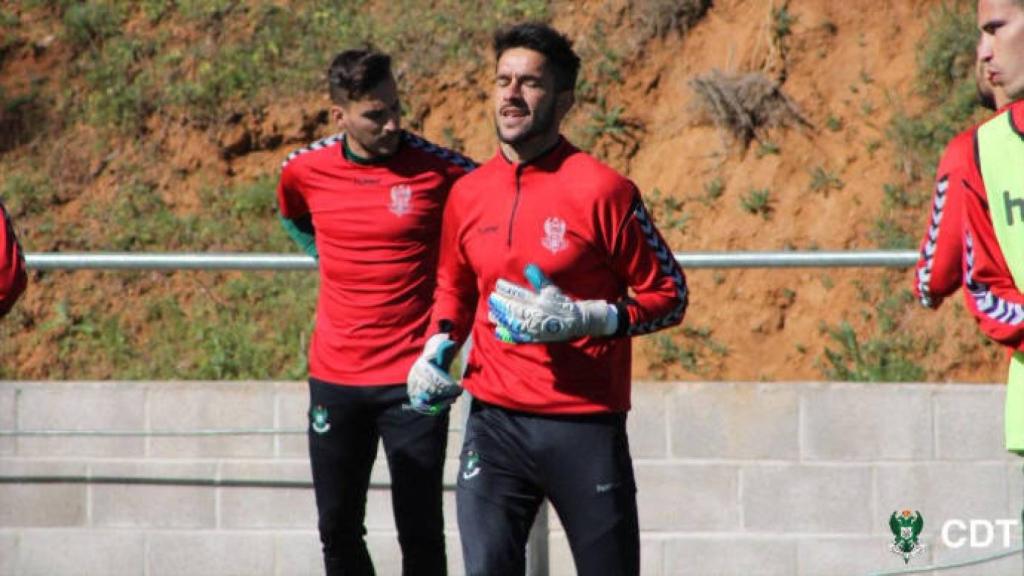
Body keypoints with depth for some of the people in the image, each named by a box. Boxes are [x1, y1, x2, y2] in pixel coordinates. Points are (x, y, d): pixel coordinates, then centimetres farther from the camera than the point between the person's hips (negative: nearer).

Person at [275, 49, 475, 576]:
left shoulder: (439, 172, -11)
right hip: (335, 375, 4)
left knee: (420, 532, -2)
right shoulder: (304, 171, 1)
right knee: (338, 528, 11)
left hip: (412, 379, -3)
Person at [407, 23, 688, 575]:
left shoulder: (600, 189, -7)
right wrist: (438, 343, 5)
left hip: (586, 423, -3)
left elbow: (669, 295, -3)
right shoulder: (467, 193, 8)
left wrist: (585, 317, -18)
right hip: (493, 421, 3)